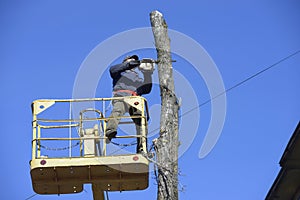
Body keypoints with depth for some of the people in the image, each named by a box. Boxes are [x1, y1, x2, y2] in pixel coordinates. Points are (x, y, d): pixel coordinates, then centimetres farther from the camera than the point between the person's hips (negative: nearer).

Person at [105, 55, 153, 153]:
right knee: (117, 111, -37)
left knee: (141, 119, -21)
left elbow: (147, 90, 25)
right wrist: (129, 64, 2)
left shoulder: (138, 79, 40)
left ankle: (141, 148, -26)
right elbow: (112, 69, 6)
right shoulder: (120, 72, 30)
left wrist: (148, 76, 14)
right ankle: (110, 132, -62)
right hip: (121, 97, -4)